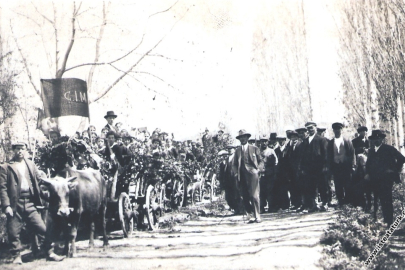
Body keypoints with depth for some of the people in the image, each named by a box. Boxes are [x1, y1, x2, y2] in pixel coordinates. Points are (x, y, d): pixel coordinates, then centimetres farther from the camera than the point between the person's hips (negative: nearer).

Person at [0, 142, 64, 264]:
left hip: (30, 203, 3)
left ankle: (50, 253, 9)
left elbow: (39, 180, 19)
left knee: (42, 229, 1)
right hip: (15, 204, -3)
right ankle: (16, 257, 15)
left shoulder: (31, 165, 16)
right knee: (14, 232, 1)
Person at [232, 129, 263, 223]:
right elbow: (235, 164, 18)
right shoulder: (237, 151, 17)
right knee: (245, 197, -2)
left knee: (254, 195, -12)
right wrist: (236, 172, 1)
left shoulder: (254, 149, 11)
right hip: (242, 176, 3)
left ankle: (257, 217, -8)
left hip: (252, 174, -3)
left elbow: (260, 161, 12)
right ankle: (250, 215, 6)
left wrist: (258, 169, -6)